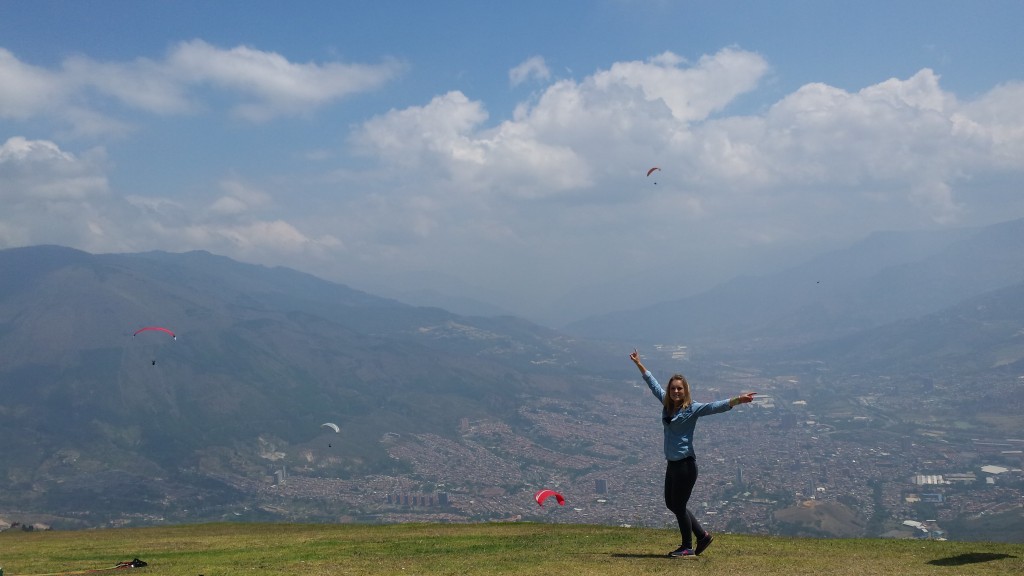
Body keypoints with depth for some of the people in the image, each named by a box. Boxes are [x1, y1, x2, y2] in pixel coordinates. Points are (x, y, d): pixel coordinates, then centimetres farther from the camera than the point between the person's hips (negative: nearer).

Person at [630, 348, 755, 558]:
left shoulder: (692, 408, -9)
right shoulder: (667, 404, 9)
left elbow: (715, 406, -22)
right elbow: (653, 384, 23)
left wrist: (737, 400, -37)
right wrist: (639, 364, 32)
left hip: (685, 464, -8)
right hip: (672, 464, 8)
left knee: (679, 505, 1)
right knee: (672, 504, 14)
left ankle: (688, 547, 17)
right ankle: (702, 535, 28)